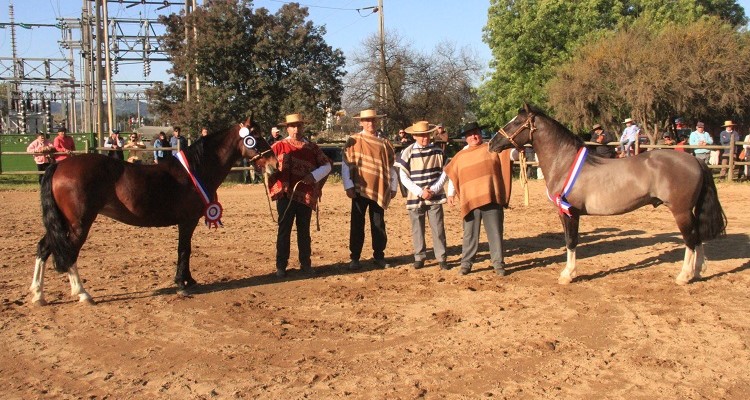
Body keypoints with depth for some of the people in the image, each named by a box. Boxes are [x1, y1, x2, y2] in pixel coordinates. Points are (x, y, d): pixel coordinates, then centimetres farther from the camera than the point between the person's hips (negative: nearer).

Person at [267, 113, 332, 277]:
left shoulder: (312, 147, 7)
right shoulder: (278, 146, 2)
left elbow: (327, 165, 7)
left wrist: (314, 176, -10)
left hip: (306, 196, 2)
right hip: (285, 195, -2)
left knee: (304, 231, 11)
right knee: (284, 231, 3)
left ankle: (305, 263, 20)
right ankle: (281, 266, 11)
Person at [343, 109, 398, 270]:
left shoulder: (384, 143, 8)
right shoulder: (353, 141, -1)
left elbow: (391, 166, 11)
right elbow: (346, 165, -4)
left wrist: (393, 187, 7)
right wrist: (348, 186, -11)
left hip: (379, 190, 3)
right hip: (360, 189, -2)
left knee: (378, 224, 8)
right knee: (357, 224, 3)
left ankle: (379, 256, 19)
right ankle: (354, 258, 11)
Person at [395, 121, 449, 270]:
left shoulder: (438, 151, 1)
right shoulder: (407, 153, -5)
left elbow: (444, 173, 4)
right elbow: (403, 177, -5)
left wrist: (434, 190, -9)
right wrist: (420, 192, -12)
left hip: (435, 197, 1)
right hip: (415, 197, -1)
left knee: (438, 228, 0)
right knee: (417, 229, 6)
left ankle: (441, 258, 9)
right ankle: (419, 257, 18)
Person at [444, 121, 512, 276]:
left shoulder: (492, 149, 8)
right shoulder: (460, 156, 14)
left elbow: (509, 154, 4)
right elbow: (452, 176, 18)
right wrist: (450, 194, 12)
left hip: (492, 199, -1)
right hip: (470, 202, 2)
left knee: (495, 233, 3)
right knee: (470, 234, 7)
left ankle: (498, 263, 11)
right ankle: (466, 262, 16)